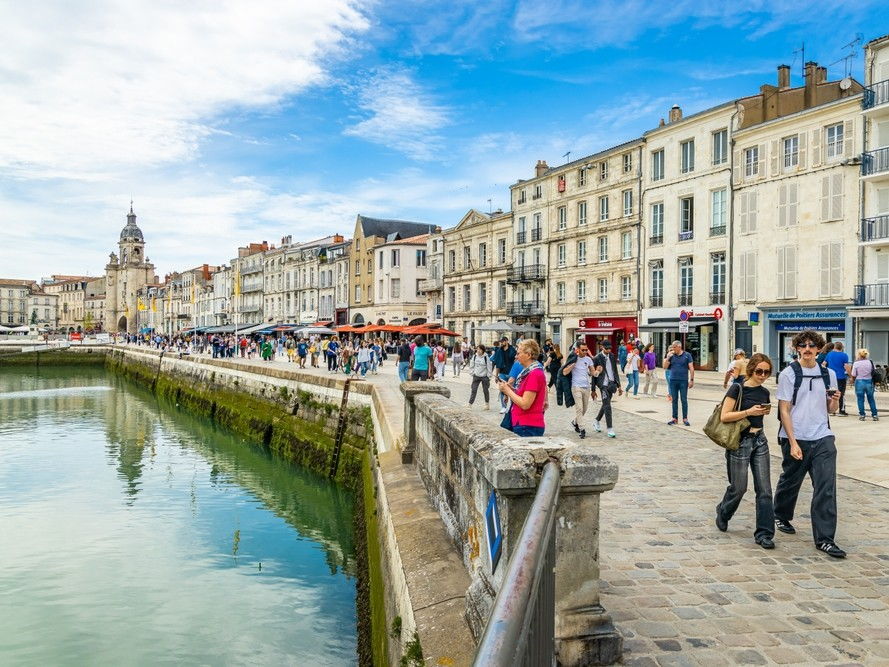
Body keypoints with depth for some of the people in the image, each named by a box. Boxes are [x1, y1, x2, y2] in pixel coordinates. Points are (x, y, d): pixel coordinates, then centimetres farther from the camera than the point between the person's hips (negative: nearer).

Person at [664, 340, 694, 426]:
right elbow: (665, 367, 6)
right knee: (674, 400, 7)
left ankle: (685, 418, 8)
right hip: (673, 381, 3)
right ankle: (674, 418, 13)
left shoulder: (687, 355, 0)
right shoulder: (671, 356, 8)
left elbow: (691, 368, -1)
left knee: (684, 400, 1)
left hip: (683, 381, -3)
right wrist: (667, 357, -7)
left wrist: (691, 380, -8)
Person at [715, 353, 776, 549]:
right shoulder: (738, 388, -10)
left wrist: (765, 411, 5)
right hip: (740, 441, -5)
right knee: (739, 488, 5)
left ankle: (764, 534, 8)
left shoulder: (765, 393, 8)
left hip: (759, 441, 5)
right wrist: (749, 412, -21)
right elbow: (724, 416, -15)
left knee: (764, 489, 1)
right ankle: (723, 512, 35)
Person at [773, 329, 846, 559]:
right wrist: (792, 442, -13)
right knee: (790, 481, 14)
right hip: (796, 438, -3)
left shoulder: (828, 374, 8)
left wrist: (835, 400, -9)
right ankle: (781, 516, 40)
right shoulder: (788, 374, -4)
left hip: (823, 439, 3)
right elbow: (784, 410, -7)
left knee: (826, 487, -6)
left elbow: (831, 409, 16)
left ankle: (824, 539, -1)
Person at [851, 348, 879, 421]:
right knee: (871, 399, 13)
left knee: (860, 400, 6)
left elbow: (853, 376, -6)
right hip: (869, 382, 3)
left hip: (859, 382, -3)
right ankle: (874, 415, 16)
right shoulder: (870, 362, -1)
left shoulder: (856, 363, -9)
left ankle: (862, 415, 7)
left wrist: (853, 380, 14)